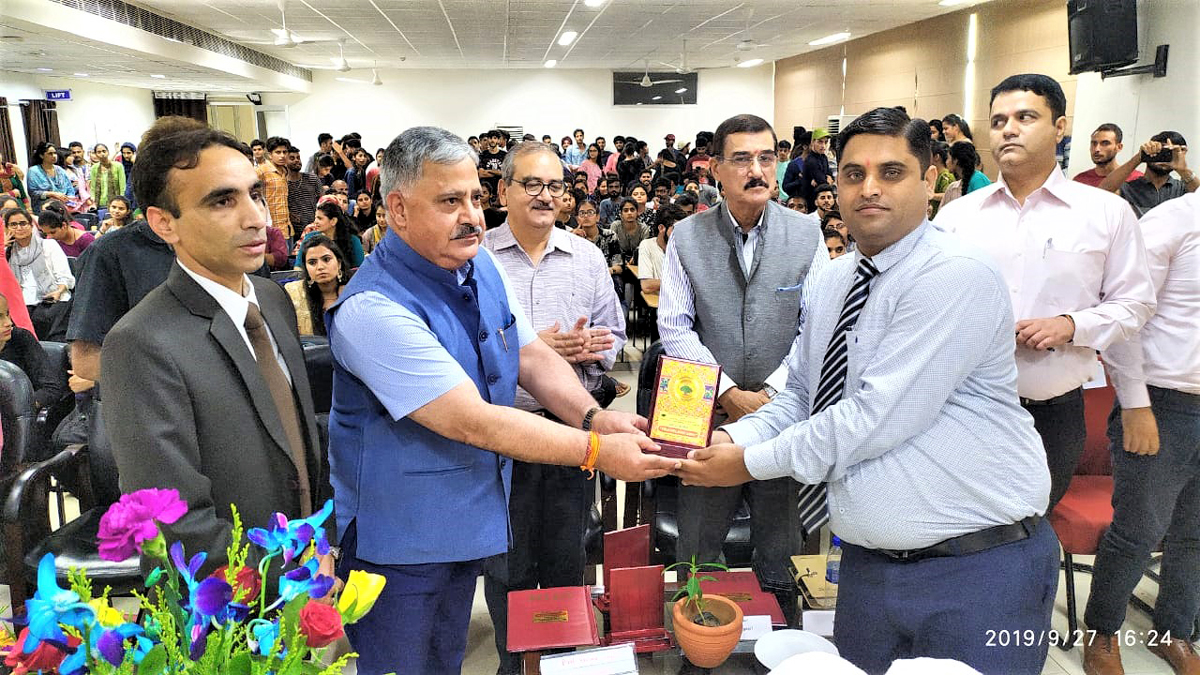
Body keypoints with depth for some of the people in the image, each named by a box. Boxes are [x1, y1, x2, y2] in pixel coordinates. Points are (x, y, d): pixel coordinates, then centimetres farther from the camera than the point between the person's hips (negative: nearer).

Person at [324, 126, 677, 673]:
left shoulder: (481, 266, -2)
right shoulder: (373, 309, -29)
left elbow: (532, 356, 2)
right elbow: (473, 422, -31)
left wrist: (596, 416, -17)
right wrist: (597, 451, -30)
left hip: (466, 520, 7)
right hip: (397, 540, -7)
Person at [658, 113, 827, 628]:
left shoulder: (806, 237, 1)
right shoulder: (687, 237, 0)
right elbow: (675, 329, -5)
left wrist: (773, 393, -13)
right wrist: (731, 394, -11)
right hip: (707, 416, 0)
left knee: (779, 555, 12)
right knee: (698, 551, 12)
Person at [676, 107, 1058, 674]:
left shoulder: (957, 276, -18)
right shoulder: (832, 282, 8)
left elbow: (878, 416, -24)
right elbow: (799, 396, 12)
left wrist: (753, 463, -17)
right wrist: (738, 437, -8)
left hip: (977, 571, -7)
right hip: (868, 565, 7)